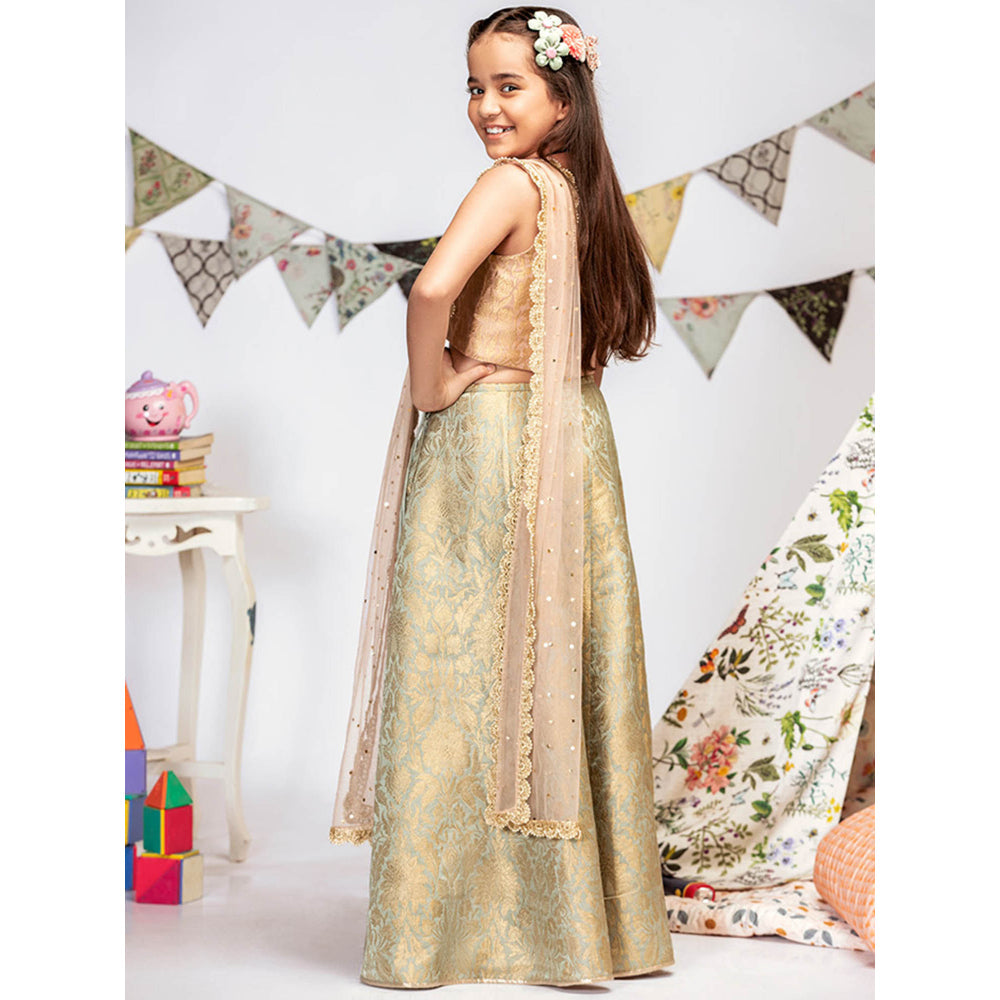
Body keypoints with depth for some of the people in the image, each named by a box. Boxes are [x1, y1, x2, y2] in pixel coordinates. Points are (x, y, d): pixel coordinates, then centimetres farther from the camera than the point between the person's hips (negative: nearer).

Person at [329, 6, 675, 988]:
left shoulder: (512, 182, -13)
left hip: (481, 441, -7)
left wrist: (429, 381, -14)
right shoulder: (580, 189, 10)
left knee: (469, 666, -1)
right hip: (569, 442, 8)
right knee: (557, 667, 11)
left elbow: (433, 288, -30)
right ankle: (582, 907, 20)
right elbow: (618, 327, 22)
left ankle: (451, 919, 7)